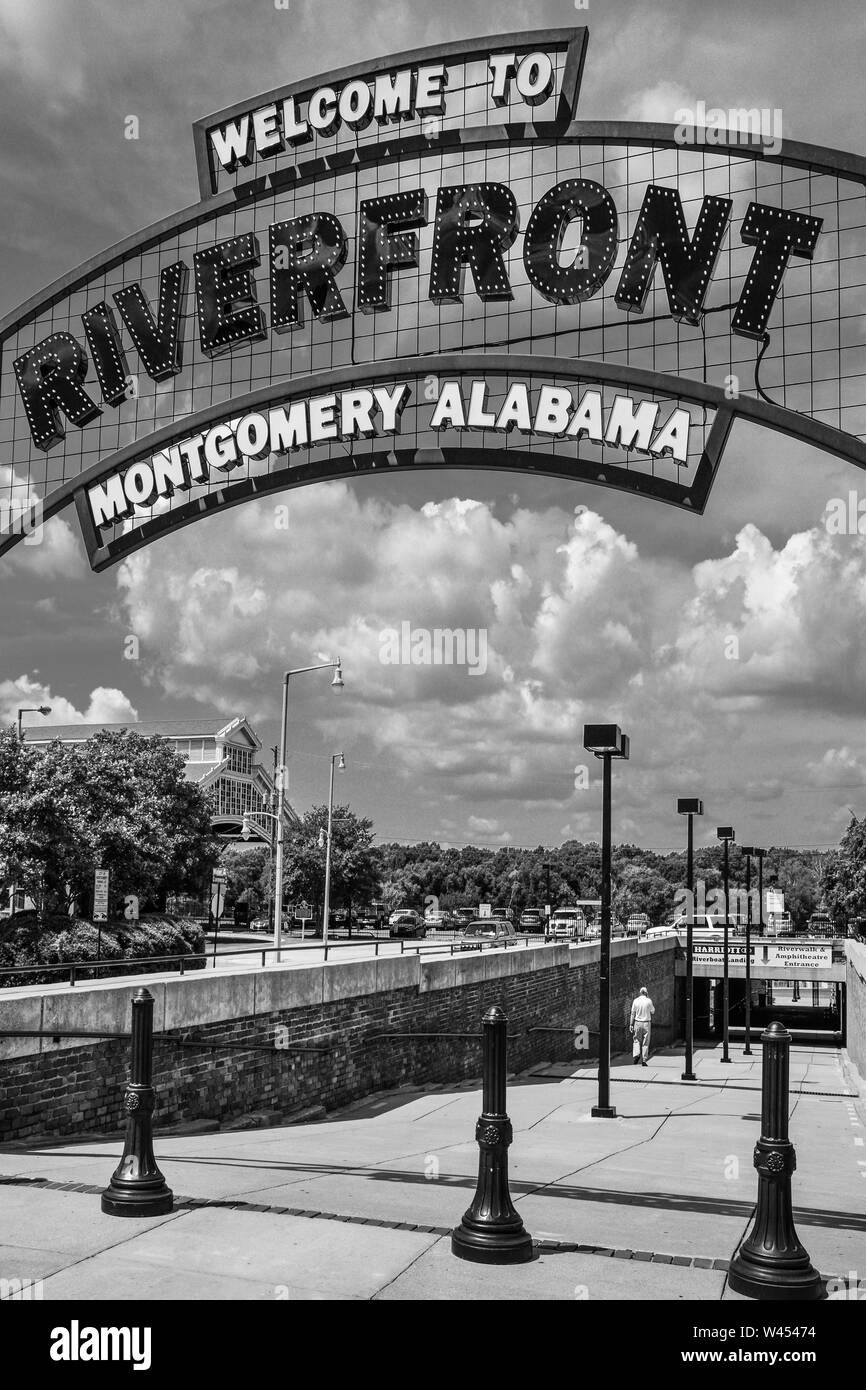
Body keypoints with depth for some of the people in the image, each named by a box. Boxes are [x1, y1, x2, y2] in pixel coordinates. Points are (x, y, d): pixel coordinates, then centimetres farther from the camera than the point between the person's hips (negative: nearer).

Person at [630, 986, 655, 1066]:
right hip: (646, 1023, -1)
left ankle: (636, 1054, -10)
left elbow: (633, 1013, 0)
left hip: (637, 1022, 1)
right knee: (645, 1042, 5)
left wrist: (631, 1024, 4)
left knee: (637, 1040, 12)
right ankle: (643, 1060, 4)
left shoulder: (635, 1001, -1)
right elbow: (653, 1011, 9)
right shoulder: (649, 1001, -5)